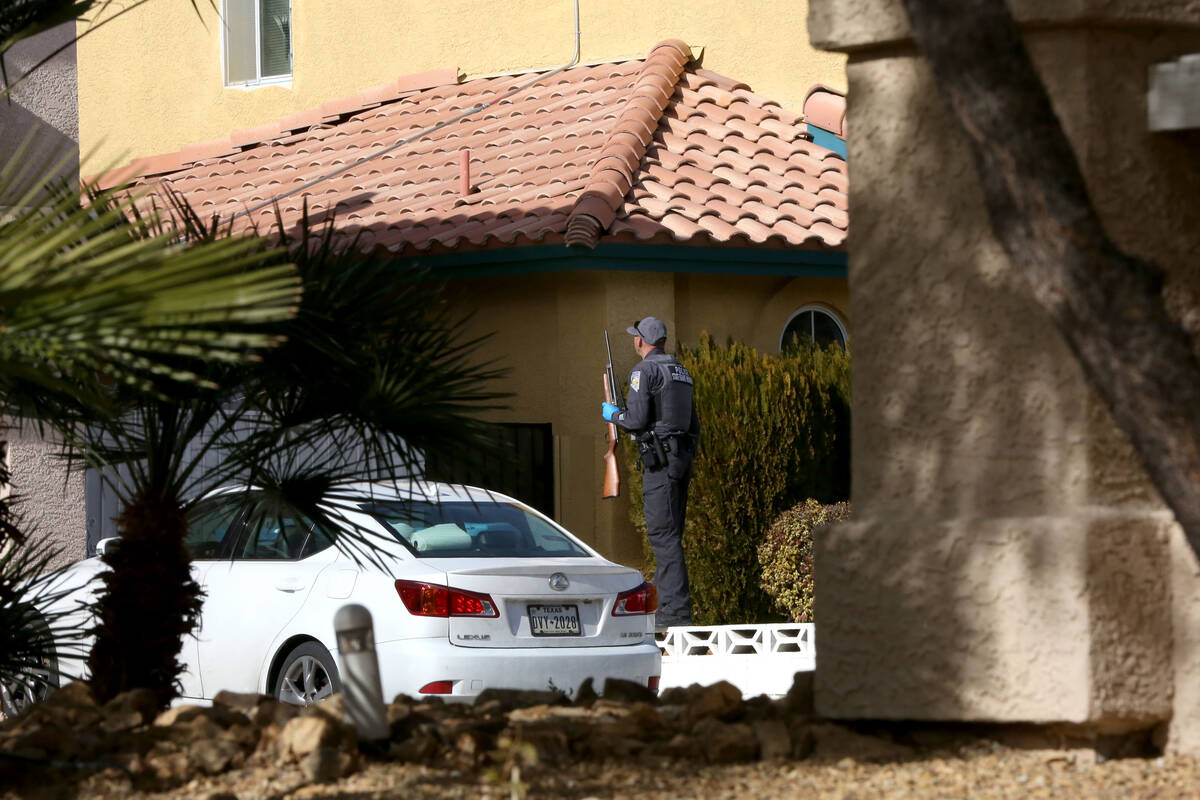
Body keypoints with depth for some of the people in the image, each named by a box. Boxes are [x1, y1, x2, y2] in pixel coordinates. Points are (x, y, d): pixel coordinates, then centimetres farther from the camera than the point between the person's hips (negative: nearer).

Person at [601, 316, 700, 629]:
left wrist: (612, 414, 4)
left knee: (663, 534, -10)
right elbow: (693, 422, 20)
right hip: (682, 456, 9)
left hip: (659, 459, -9)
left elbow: (637, 418, -16)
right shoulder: (681, 371, 18)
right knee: (669, 534, 12)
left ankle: (676, 612, -15)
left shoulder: (645, 371, -9)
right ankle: (669, 607, 13)